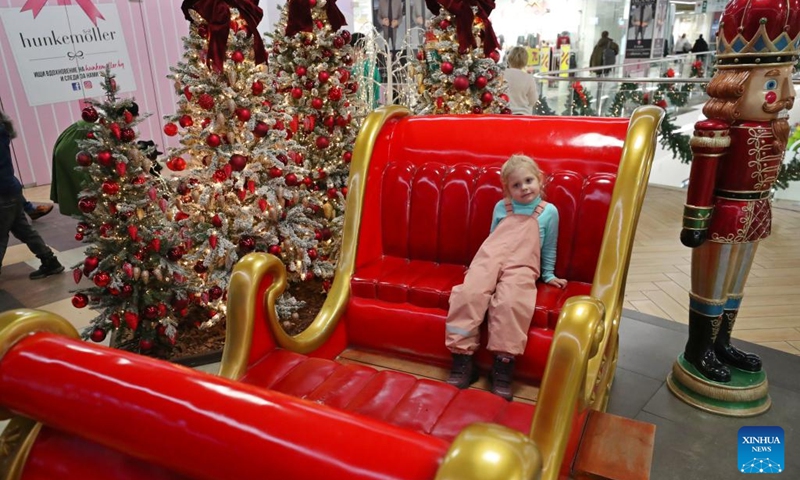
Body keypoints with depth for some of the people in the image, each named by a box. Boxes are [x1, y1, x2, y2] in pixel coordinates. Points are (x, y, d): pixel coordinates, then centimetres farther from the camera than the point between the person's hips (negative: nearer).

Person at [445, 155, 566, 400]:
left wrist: (549, 275, 23)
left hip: (522, 267, -2)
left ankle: (503, 366, -25)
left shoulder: (549, 211, 14)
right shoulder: (501, 207, 20)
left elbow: (550, 248, 22)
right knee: (469, 293, -27)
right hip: (490, 259, 2)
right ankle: (462, 360, -21)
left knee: (510, 301, -34)